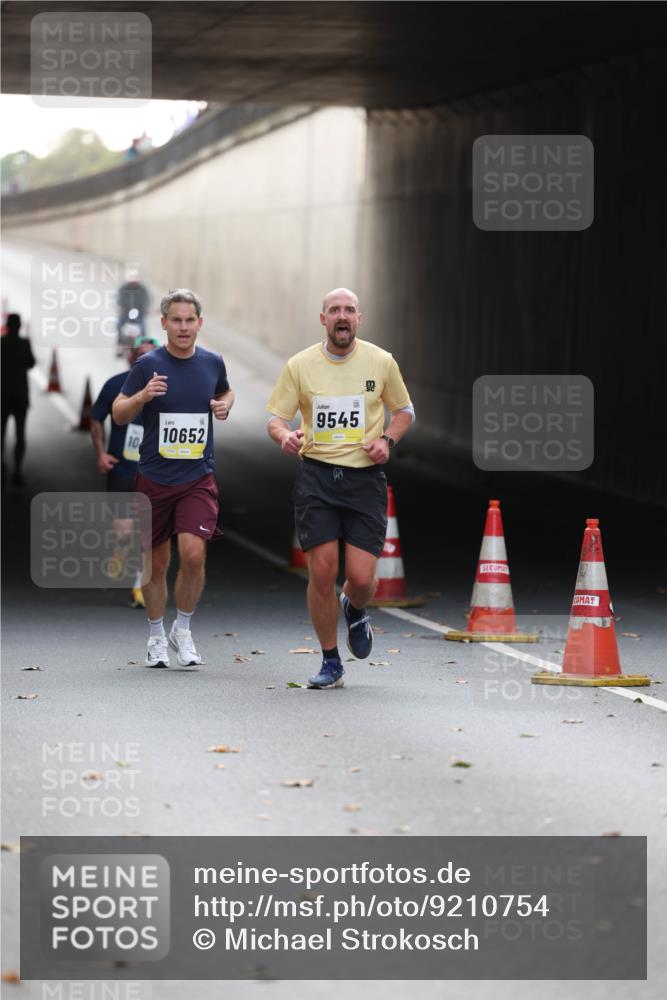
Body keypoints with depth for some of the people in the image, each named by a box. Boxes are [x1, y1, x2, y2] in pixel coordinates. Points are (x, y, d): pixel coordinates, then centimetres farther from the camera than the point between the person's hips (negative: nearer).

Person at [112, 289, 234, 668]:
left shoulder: (213, 363, 2)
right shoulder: (148, 365, -6)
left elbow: (226, 392, 24)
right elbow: (119, 414, 0)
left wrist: (225, 405, 1)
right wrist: (142, 396, -20)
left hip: (199, 478, 1)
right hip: (155, 478, -1)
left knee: (193, 554, -17)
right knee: (157, 563, 8)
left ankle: (183, 630, 5)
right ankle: (157, 637, 26)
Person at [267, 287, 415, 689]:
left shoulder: (381, 362, 3)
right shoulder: (299, 365, 1)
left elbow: (405, 410, 17)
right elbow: (276, 417, 4)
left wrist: (388, 440, -2)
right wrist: (285, 435, -19)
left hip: (366, 477, 0)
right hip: (316, 475, 0)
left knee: (361, 577, -7)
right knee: (322, 572, -6)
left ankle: (355, 610, 32)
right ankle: (331, 663, 11)